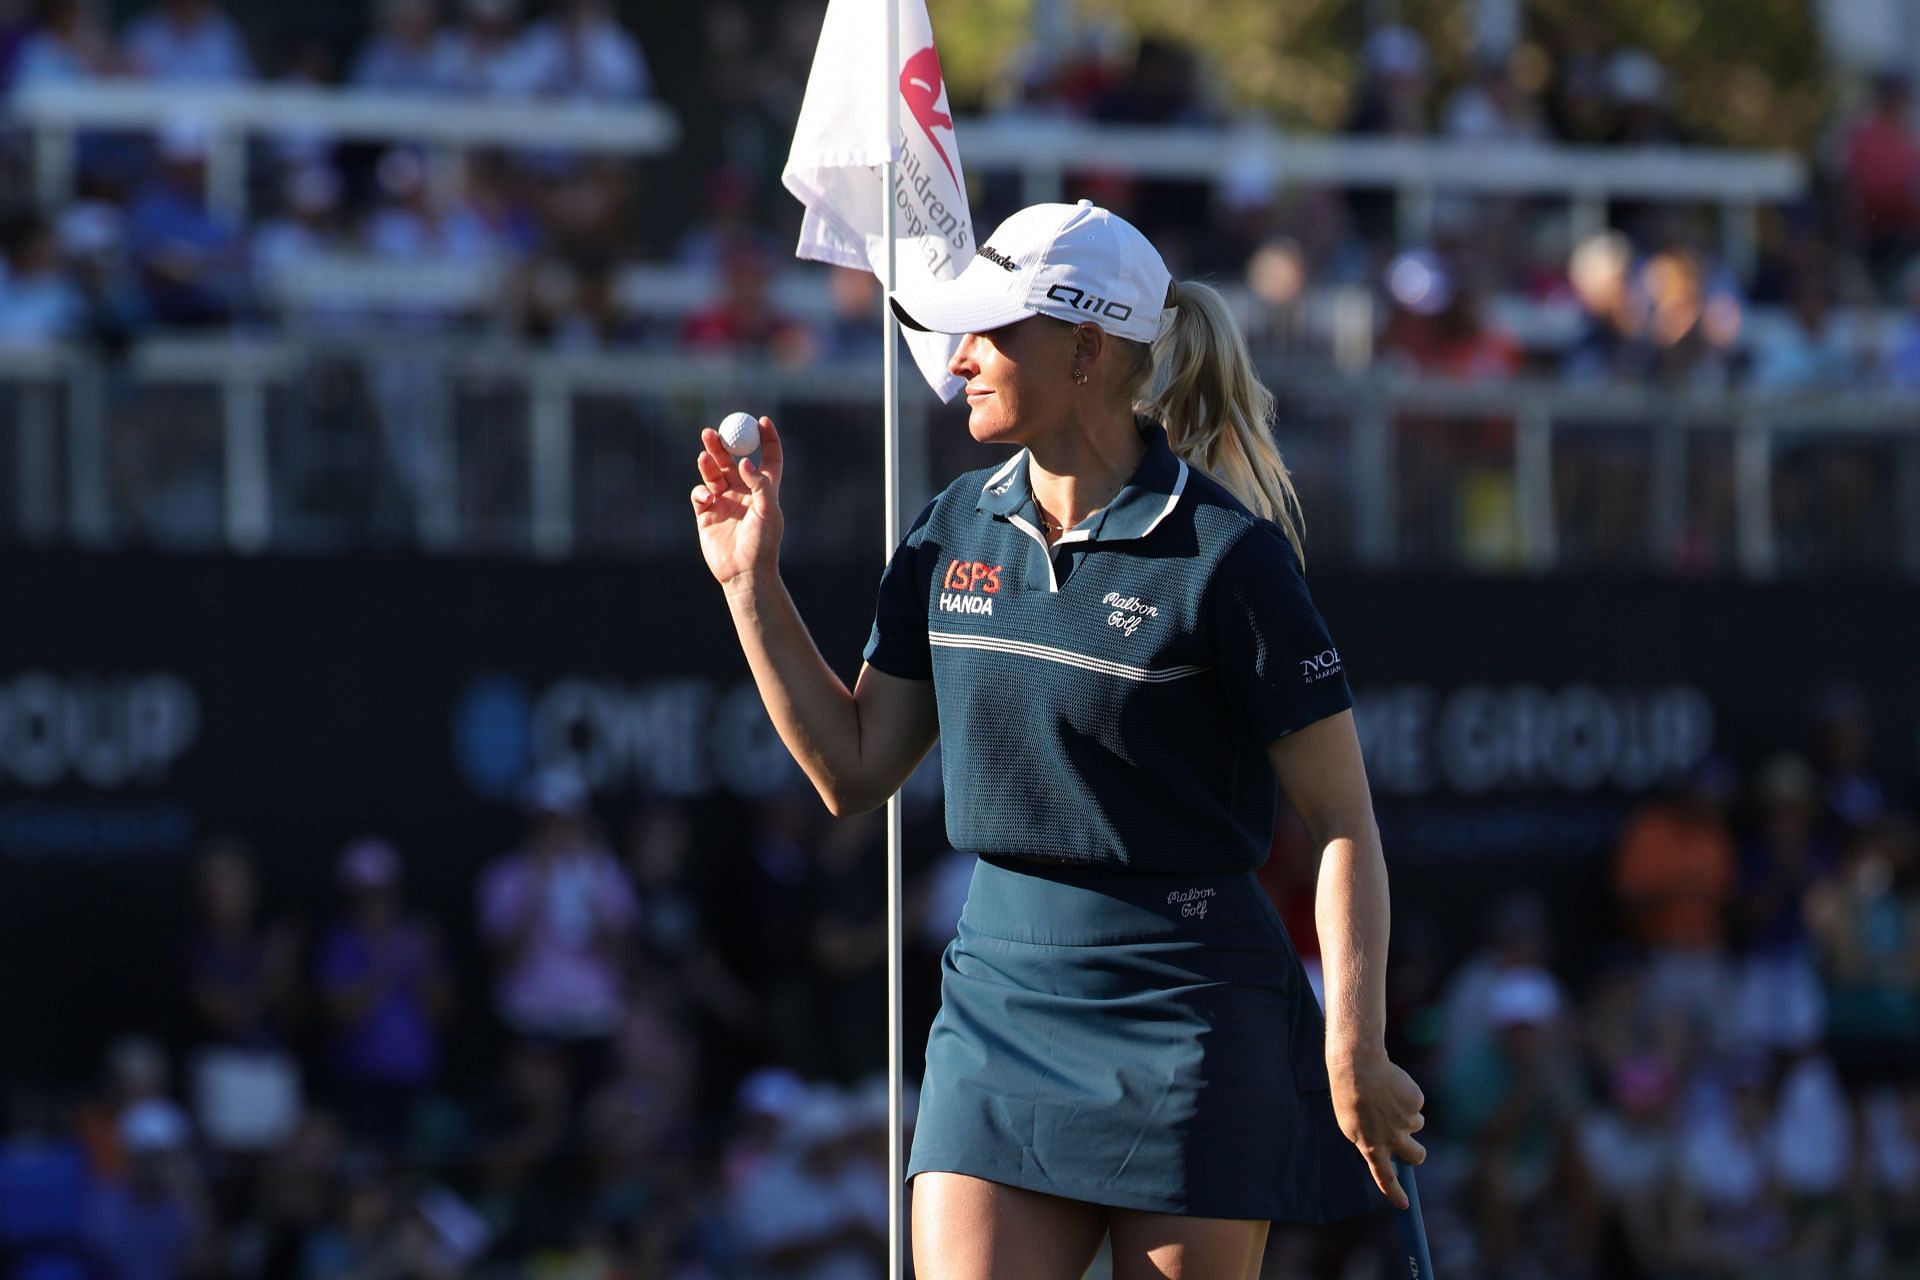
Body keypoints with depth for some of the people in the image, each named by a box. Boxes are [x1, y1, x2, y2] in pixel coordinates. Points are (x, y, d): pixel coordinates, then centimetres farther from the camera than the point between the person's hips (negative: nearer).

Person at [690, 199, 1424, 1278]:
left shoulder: (1225, 553, -11)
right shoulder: (957, 532, 7)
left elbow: (1345, 822, -9)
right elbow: (857, 770, 13)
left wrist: (1355, 1054, -16)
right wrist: (753, 583, 6)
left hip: (1186, 1006, -5)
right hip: (1000, 993, 5)